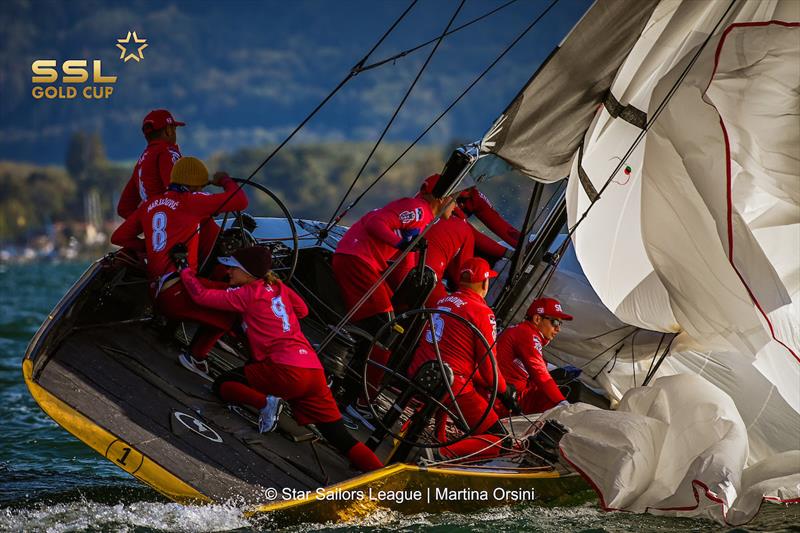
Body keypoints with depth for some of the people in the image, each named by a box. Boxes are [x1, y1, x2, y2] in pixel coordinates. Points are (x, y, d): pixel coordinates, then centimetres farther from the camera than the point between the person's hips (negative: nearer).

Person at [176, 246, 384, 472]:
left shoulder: (247, 294, 3)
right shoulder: (278, 287, 20)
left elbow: (202, 295, 3)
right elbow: (302, 310, 37)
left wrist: (184, 268, 19)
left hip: (285, 371, -6)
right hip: (314, 373, 6)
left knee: (222, 384, 9)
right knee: (341, 438, 2)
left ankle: (265, 402, -14)